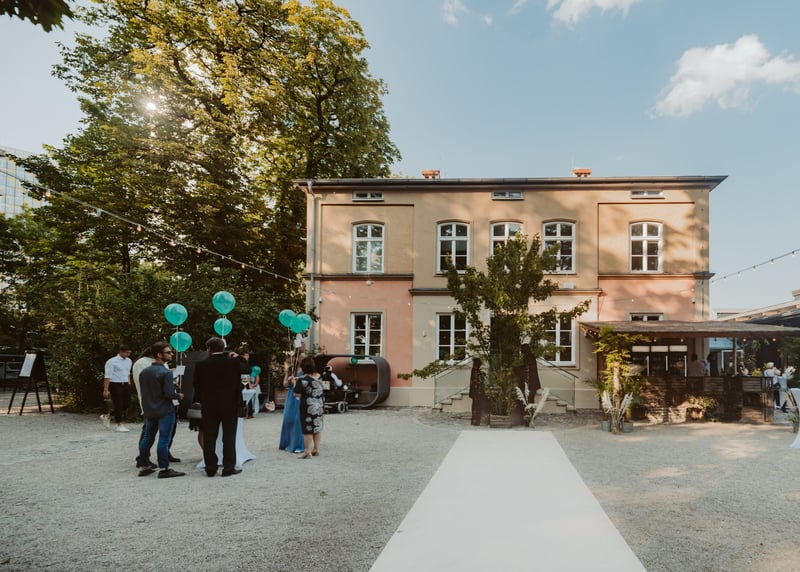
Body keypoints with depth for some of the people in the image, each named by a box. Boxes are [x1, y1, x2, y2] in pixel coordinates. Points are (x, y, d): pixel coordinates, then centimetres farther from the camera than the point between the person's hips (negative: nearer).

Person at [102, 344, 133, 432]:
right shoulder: (112, 361, -12)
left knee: (126, 404, 8)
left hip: (125, 384, 7)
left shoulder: (128, 361, 9)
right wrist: (106, 390, -15)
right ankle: (119, 425, 11)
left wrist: (129, 384, 15)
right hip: (115, 385, -7)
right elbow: (107, 376, -12)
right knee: (118, 405, -2)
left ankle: (107, 417, 27)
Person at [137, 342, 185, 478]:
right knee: (164, 439, -3)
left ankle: (143, 467, 22)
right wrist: (178, 396, -1)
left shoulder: (144, 372, 7)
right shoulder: (165, 373, -18)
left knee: (147, 438, 15)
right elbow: (169, 394, -22)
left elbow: (142, 390, 13)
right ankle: (164, 469, 1)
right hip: (164, 411, -8)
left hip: (149, 411, 8)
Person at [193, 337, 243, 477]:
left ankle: (211, 468, 12)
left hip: (209, 406, 1)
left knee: (209, 438, 9)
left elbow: (197, 385, 3)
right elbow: (238, 383, -1)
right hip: (230, 405, -1)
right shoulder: (233, 362, -6)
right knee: (229, 437, 5)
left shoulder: (201, 365, -4)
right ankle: (229, 467, 5)